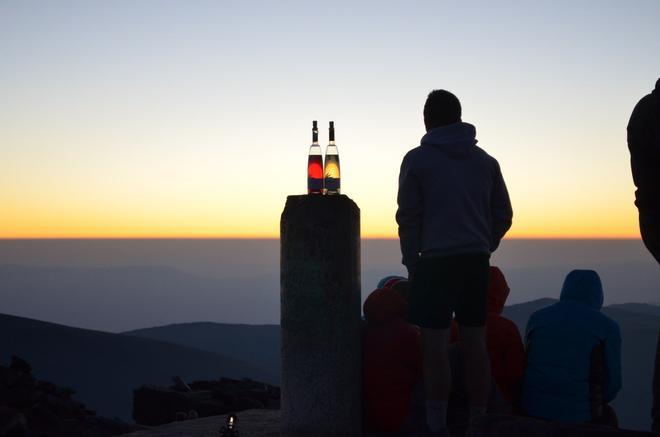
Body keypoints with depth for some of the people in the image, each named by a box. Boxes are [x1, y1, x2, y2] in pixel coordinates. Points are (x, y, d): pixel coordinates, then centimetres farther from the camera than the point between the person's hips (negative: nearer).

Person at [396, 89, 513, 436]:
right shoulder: (485, 160, 11)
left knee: (435, 344, -1)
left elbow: (408, 218, -5)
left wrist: (411, 261, 4)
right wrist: (483, 248, 16)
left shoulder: (417, 160, -2)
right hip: (477, 261, 5)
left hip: (435, 261, -4)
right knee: (475, 343, 10)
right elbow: (503, 215, 9)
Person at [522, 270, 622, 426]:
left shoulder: (537, 318, 5)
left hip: (536, 407, 3)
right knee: (607, 418, 32)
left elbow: (529, 366, 11)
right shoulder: (606, 327, -4)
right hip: (580, 413, -3)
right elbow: (612, 383, -2)